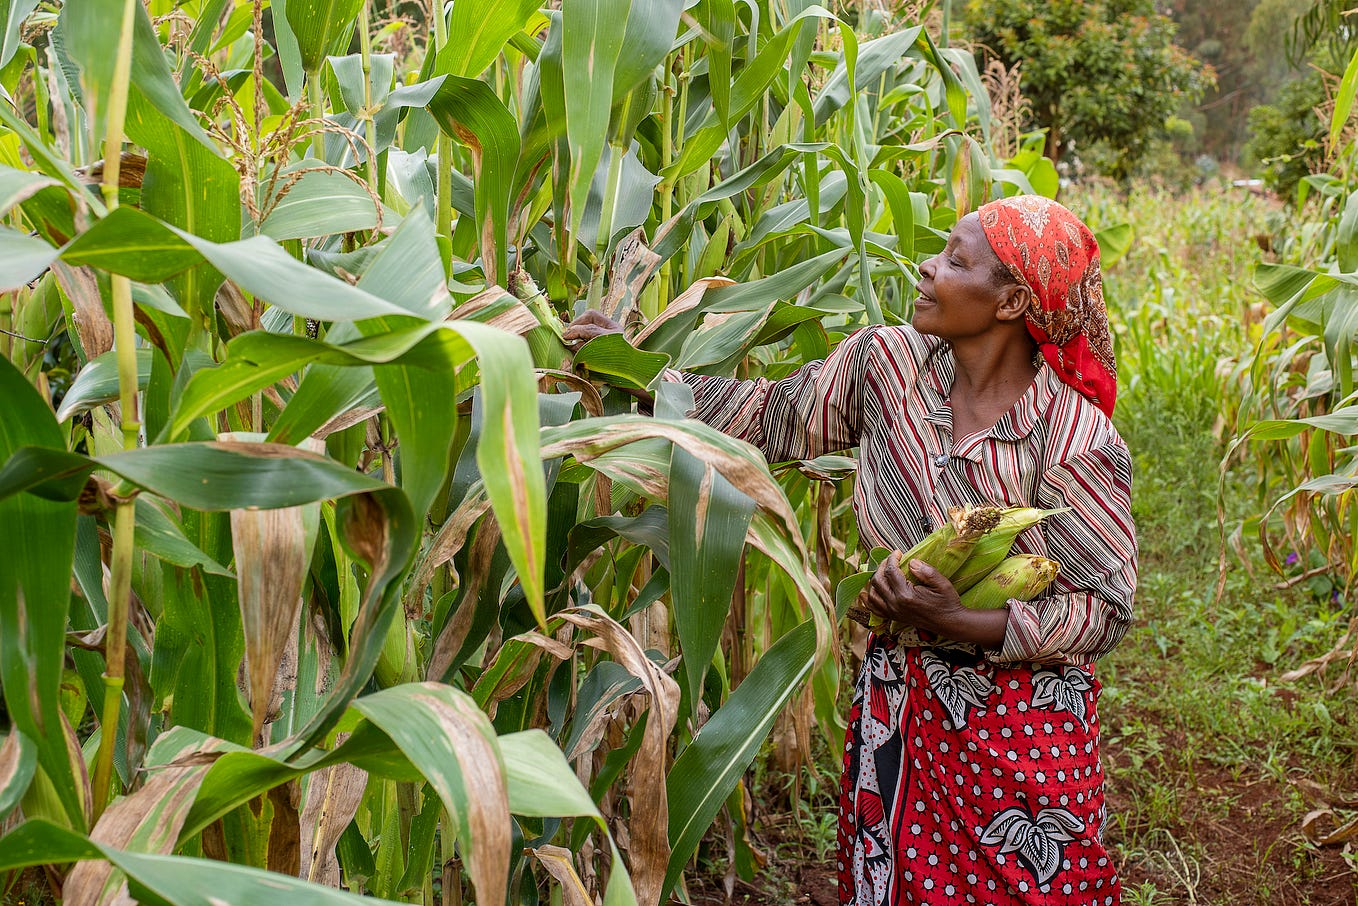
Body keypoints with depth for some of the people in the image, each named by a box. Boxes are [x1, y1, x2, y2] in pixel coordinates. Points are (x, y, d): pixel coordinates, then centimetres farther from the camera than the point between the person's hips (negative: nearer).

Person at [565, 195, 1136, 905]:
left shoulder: (1076, 439, -18)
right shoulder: (883, 361, -5)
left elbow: (1107, 607, -13)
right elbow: (775, 417, 7)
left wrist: (962, 624, -24)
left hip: (1023, 734, -4)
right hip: (894, 707, 4)